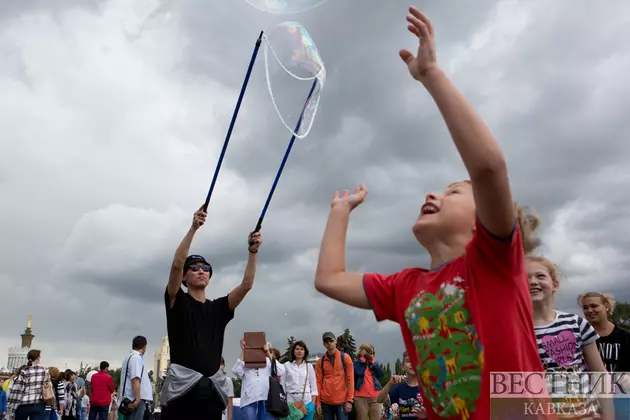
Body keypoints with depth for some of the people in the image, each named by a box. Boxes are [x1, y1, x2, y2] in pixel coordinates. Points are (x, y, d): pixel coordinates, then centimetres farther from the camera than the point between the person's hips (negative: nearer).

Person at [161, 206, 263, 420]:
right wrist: (193, 228, -20)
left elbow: (247, 284, 4)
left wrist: (253, 250, -7)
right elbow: (177, 264, -12)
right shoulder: (177, 302, 4)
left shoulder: (219, 308, 15)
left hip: (211, 388, 4)